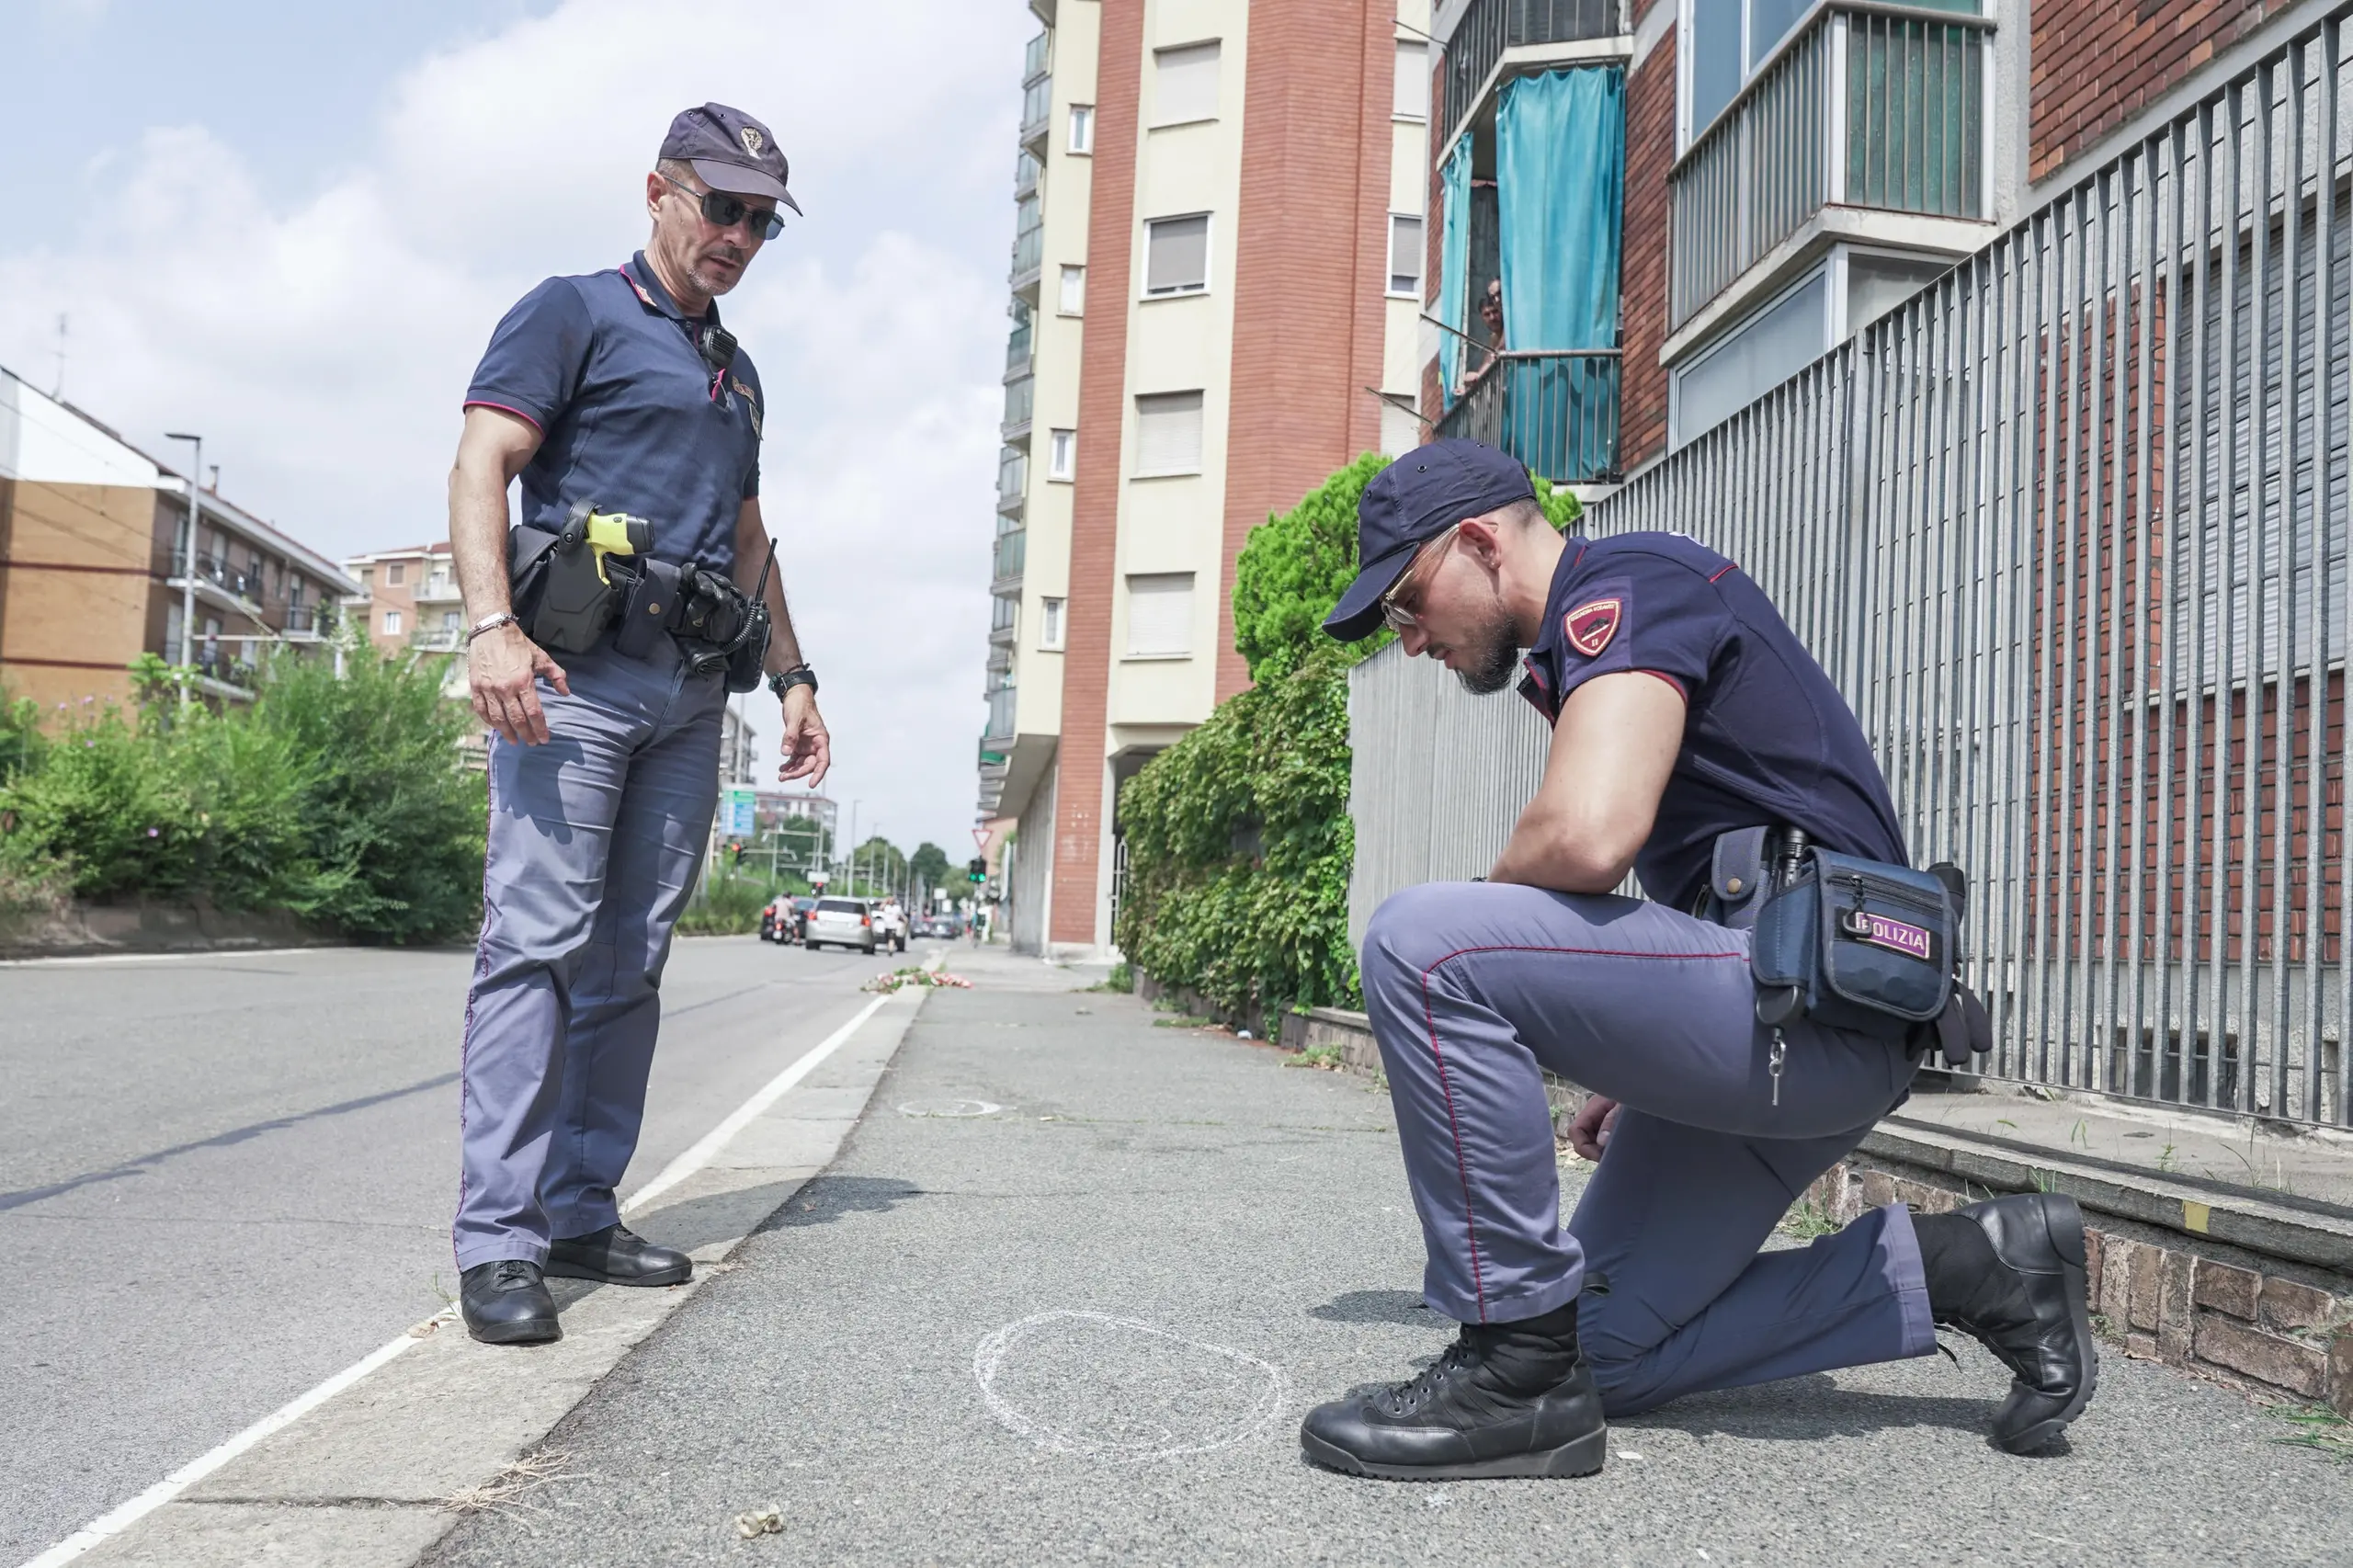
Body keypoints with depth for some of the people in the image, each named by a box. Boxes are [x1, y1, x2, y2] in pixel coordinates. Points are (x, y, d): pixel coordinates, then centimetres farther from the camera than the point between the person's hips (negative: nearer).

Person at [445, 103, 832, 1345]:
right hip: (578, 669, -7)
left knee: (630, 960, 6)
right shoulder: (575, 313, 5)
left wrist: (791, 675, 21)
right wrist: (492, 627, -21)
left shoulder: (734, 370, 26)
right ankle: (498, 1239, -10)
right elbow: (480, 465, -6)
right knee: (538, 940, -12)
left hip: (692, 690, 7)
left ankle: (580, 1214, 12)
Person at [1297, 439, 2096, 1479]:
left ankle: (1517, 1372, -15)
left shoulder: (1625, 585, -9)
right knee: (1605, 1353, 13)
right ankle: (1963, 1267, 16)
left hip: (1816, 1005, -11)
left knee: (1421, 945, -22)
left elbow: (1587, 836, -27)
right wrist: (1632, 1071, 22)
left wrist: (1490, 904, -6)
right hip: (1792, 1038, 11)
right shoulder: (1581, 649, 22)